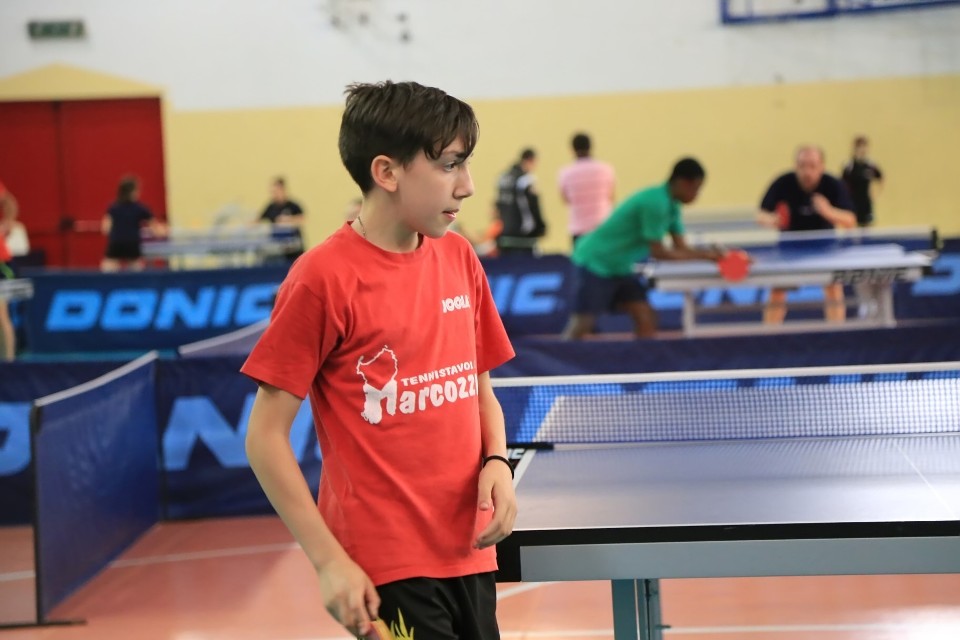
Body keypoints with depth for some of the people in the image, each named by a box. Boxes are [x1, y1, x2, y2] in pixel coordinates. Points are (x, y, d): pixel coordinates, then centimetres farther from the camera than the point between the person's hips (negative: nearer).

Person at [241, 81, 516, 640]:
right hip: (386, 571, -6)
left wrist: (496, 463, -2)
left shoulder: (460, 259, 7)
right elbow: (266, 436, -9)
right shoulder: (324, 279, -11)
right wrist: (329, 561, -13)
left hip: (470, 553, 6)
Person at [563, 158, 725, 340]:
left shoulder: (671, 206, 3)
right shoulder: (655, 202, -25)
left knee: (646, 318, -1)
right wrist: (703, 255, -14)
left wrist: (707, 254, -13)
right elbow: (658, 252, -22)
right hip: (595, 261, -9)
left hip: (620, 266, 9)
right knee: (582, 323, -12)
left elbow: (680, 248, 5)